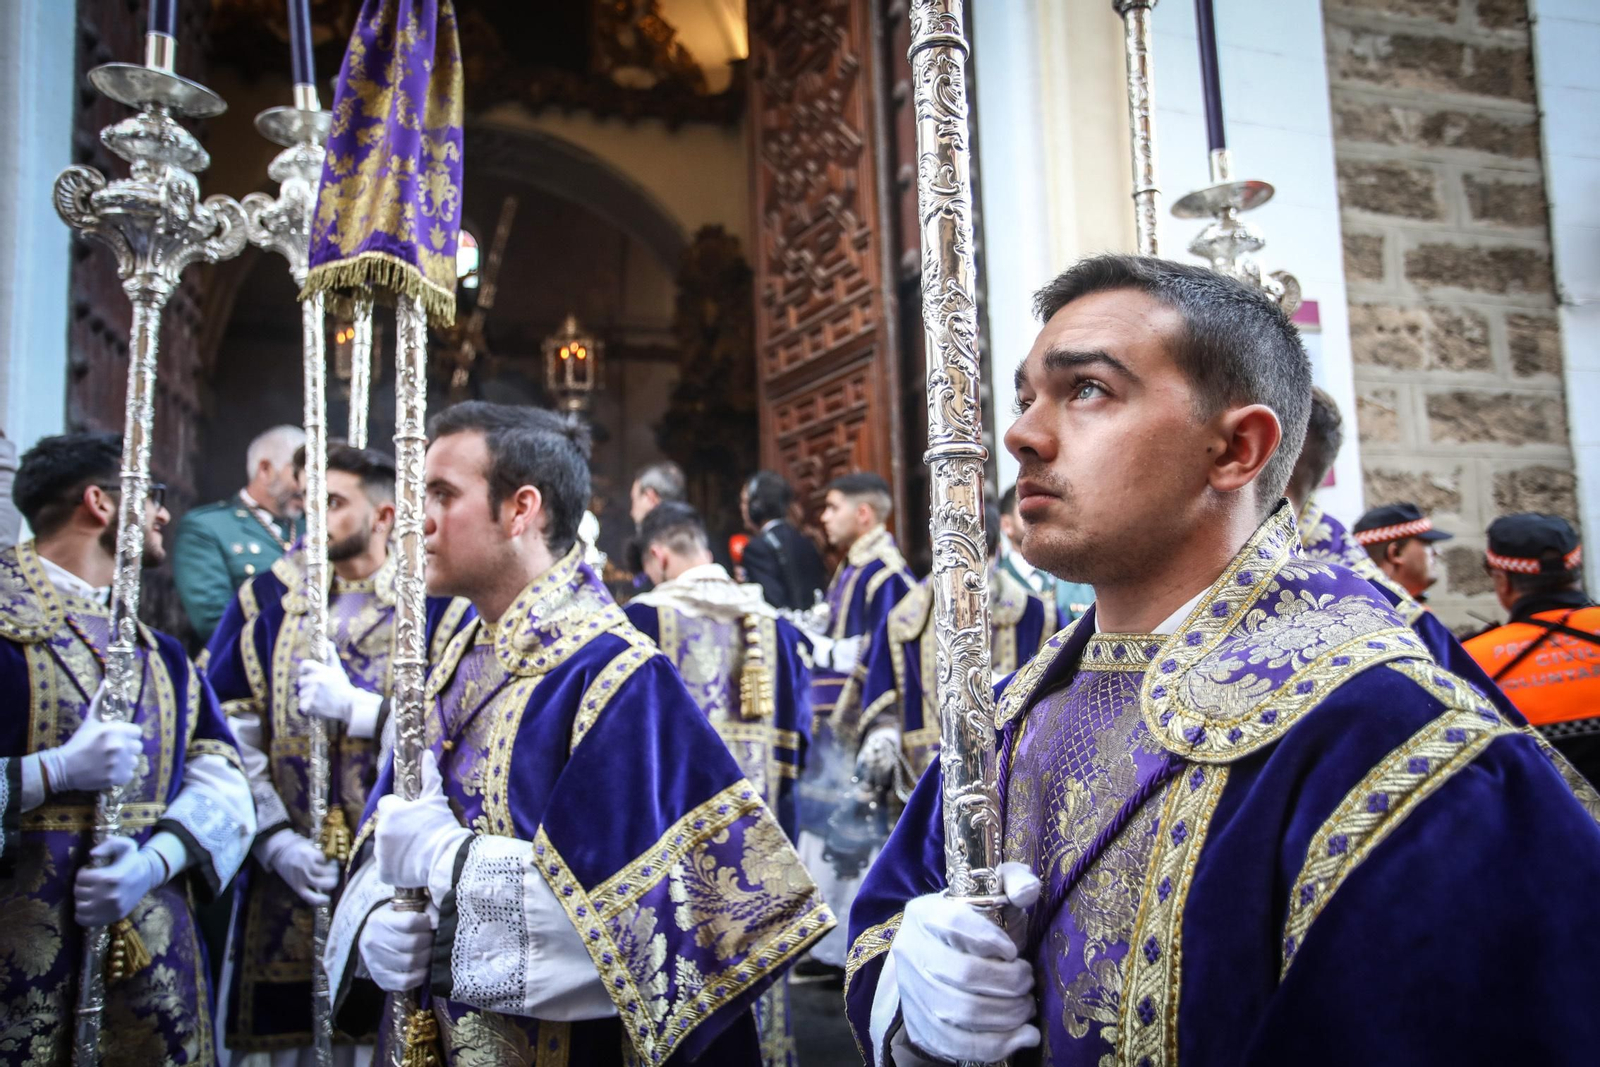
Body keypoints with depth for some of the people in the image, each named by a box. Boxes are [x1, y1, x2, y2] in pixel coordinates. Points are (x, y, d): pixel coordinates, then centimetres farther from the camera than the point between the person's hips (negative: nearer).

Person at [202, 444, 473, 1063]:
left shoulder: (439, 605, -3)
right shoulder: (268, 598, 7)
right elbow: (229, 733, 0)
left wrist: (356, 706, -18)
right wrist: (277, 842, -9)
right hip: (289, 870, 3)